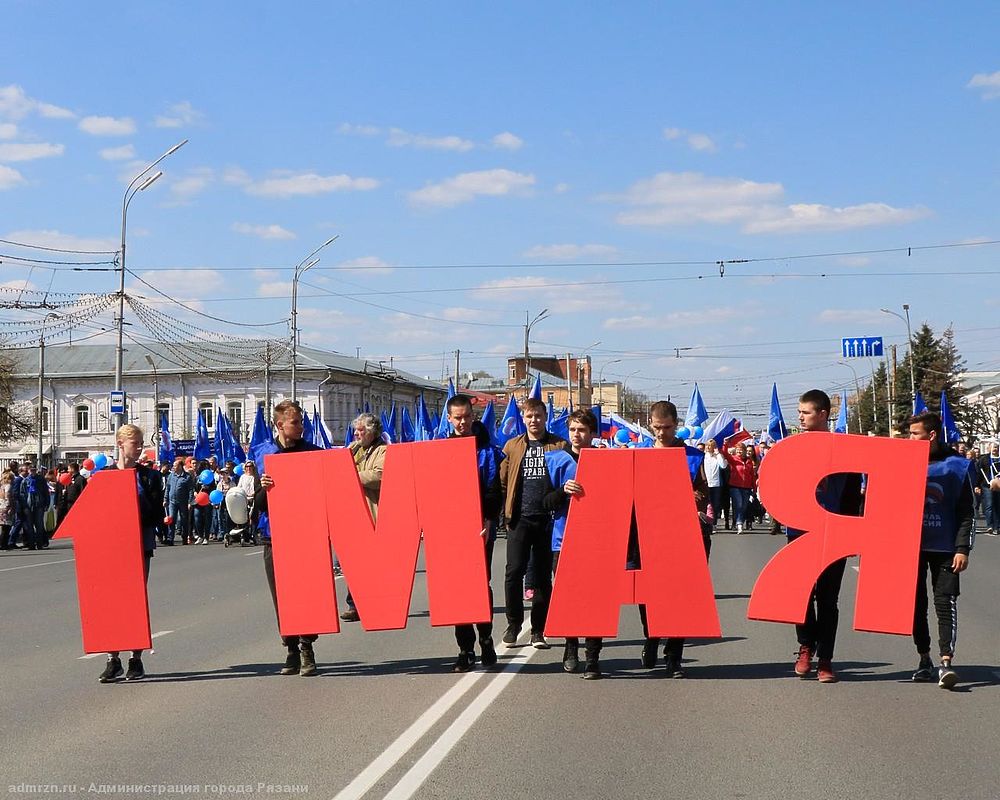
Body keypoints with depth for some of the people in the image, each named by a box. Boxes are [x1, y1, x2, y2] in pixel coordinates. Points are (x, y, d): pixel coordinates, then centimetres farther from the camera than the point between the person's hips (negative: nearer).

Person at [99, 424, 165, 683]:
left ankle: (136, 659, 6)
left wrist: (138, 524, -16)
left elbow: (157, 512, 0)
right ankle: (113, 659, 4)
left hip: (140, 545, 0)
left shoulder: (149, 475, 6)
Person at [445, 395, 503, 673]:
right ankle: (466, 649, 6)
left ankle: (485, 638, 20)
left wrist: (488, 520, -17)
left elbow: (493, 489, -5)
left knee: (482, 584, 3)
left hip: (480, 528, -2)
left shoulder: (486, 449, 1)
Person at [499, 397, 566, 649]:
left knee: (543, 576, 5)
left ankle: (538, 630, 13)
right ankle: (513, 623, 10)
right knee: (514, 571, -7)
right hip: (520, 518, 1)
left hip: (547, 518, -1)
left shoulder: (559, 445, 5)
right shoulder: (512, 446, 10)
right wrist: (506, 511, 2)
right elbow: (502, 481, 11)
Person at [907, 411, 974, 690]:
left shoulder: (956, 466, -2)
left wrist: (962, 549, -8)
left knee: (945, 603, -9)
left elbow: (966, 512, -1)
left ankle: (946, 663, -13)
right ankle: (924, 660, 18)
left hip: (944, 548, -3)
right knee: (916, 604, 8)